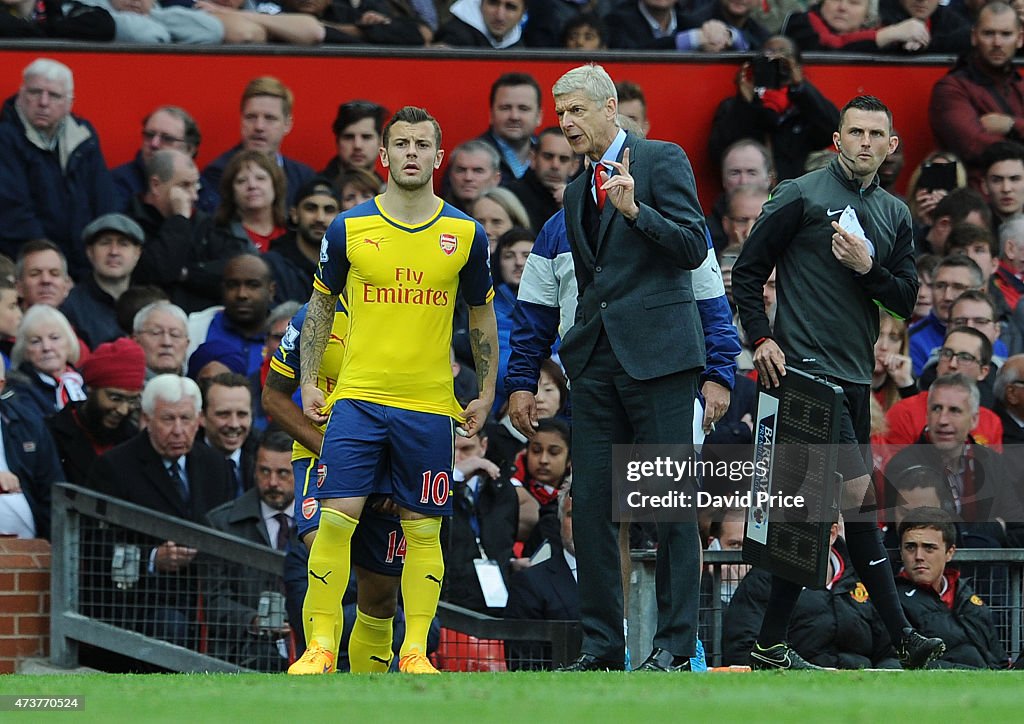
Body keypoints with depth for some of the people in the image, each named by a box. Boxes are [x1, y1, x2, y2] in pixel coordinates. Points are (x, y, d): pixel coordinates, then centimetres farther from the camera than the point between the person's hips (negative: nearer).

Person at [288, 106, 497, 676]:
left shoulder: (466, 235, 3)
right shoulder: (349, 229, 1)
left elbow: (482, 315, 14)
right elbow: (321, 306, 12)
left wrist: (486, 394, 11)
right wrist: (309, 382, 6)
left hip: (430, 407, 1)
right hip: (357, 397, -1)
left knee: (423, 529, 3)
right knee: (336, 517, -10)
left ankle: (415, 651, 9)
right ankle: (321, 646, -5)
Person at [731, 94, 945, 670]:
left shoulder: (895, 216, 15)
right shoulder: (801, 197, -2)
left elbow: (907, 299, 9)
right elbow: (748, 272, 0)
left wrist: (868, 268, -10)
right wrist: (761, 339, -12)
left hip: (855, 376, 7)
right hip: (806, 366, -7)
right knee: (857, 490, -13)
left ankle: (772, 643, 9)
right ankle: (901, 634, -12)